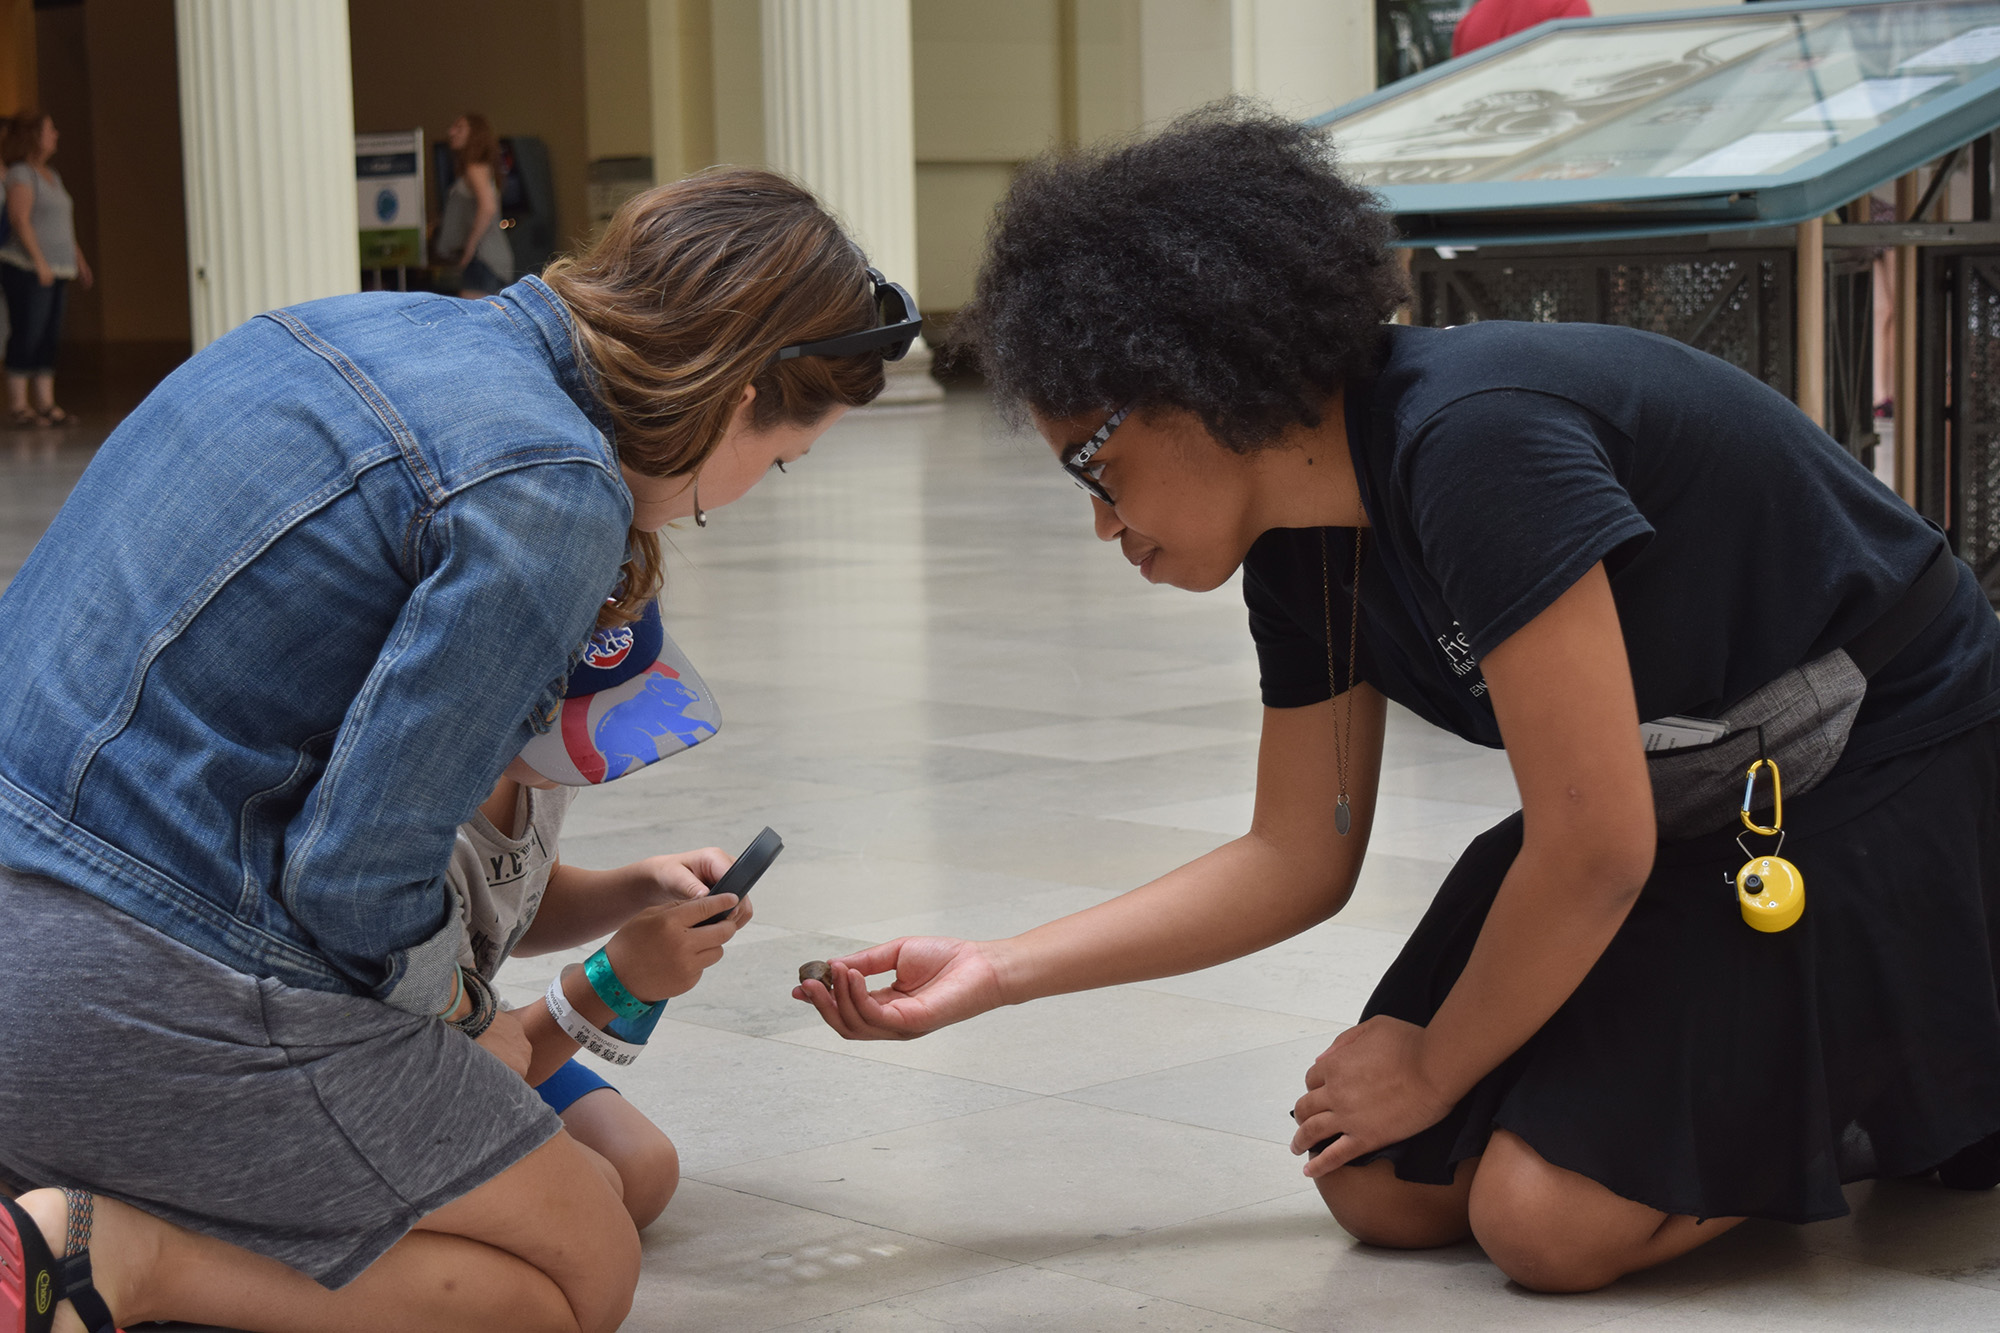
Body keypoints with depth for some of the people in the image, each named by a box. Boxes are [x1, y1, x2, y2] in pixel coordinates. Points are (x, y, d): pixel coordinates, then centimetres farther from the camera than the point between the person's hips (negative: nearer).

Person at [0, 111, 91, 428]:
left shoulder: (52, 176, 18)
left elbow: (65, 224, 25)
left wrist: (79, 259, 21)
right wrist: (39, 261, -22)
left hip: (55, 271, 8)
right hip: (27, 270, -8)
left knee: (49, 339, 6)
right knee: (26, 335, -7)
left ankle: (45, 403, 8)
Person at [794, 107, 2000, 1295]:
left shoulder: (1473, 445, -30)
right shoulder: (1302, 553, -1)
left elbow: (1594, 848, -27)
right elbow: (1296, 862, 7)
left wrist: (1434, 1066, -10)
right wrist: (993, 974, 1)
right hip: (1691, 802, 9)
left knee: (1550, 1219, -20)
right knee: (1386, 1191, -1)